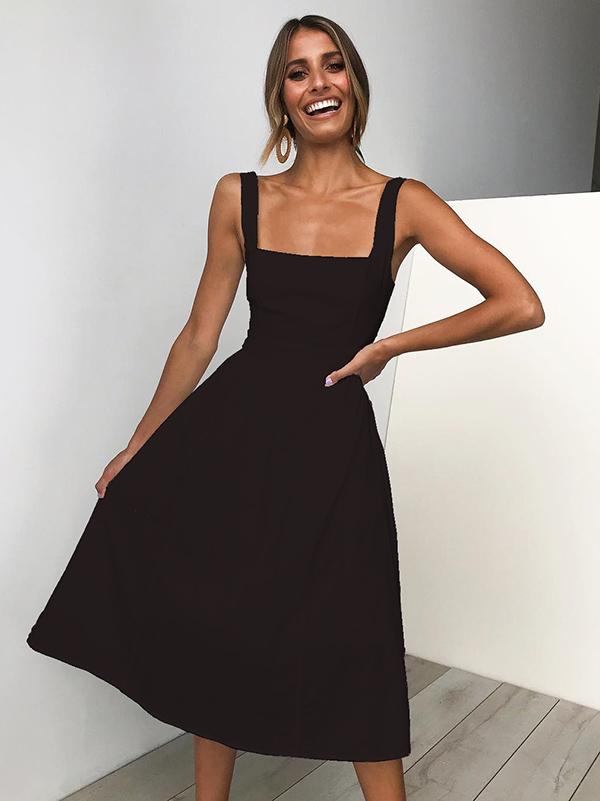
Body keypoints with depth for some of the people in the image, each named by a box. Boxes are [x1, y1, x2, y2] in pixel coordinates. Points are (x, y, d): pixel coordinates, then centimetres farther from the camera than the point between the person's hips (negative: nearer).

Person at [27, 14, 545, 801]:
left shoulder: (403, 203, -1)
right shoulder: (239, 197, 4)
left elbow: (522, 305, -7)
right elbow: (199, 336, 7)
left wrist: (390, 346, -7)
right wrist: (139, 447, 10)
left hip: (332, 442, -2)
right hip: (230, 426, 2)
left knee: (347, 651, 6)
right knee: (213, 629, 13)